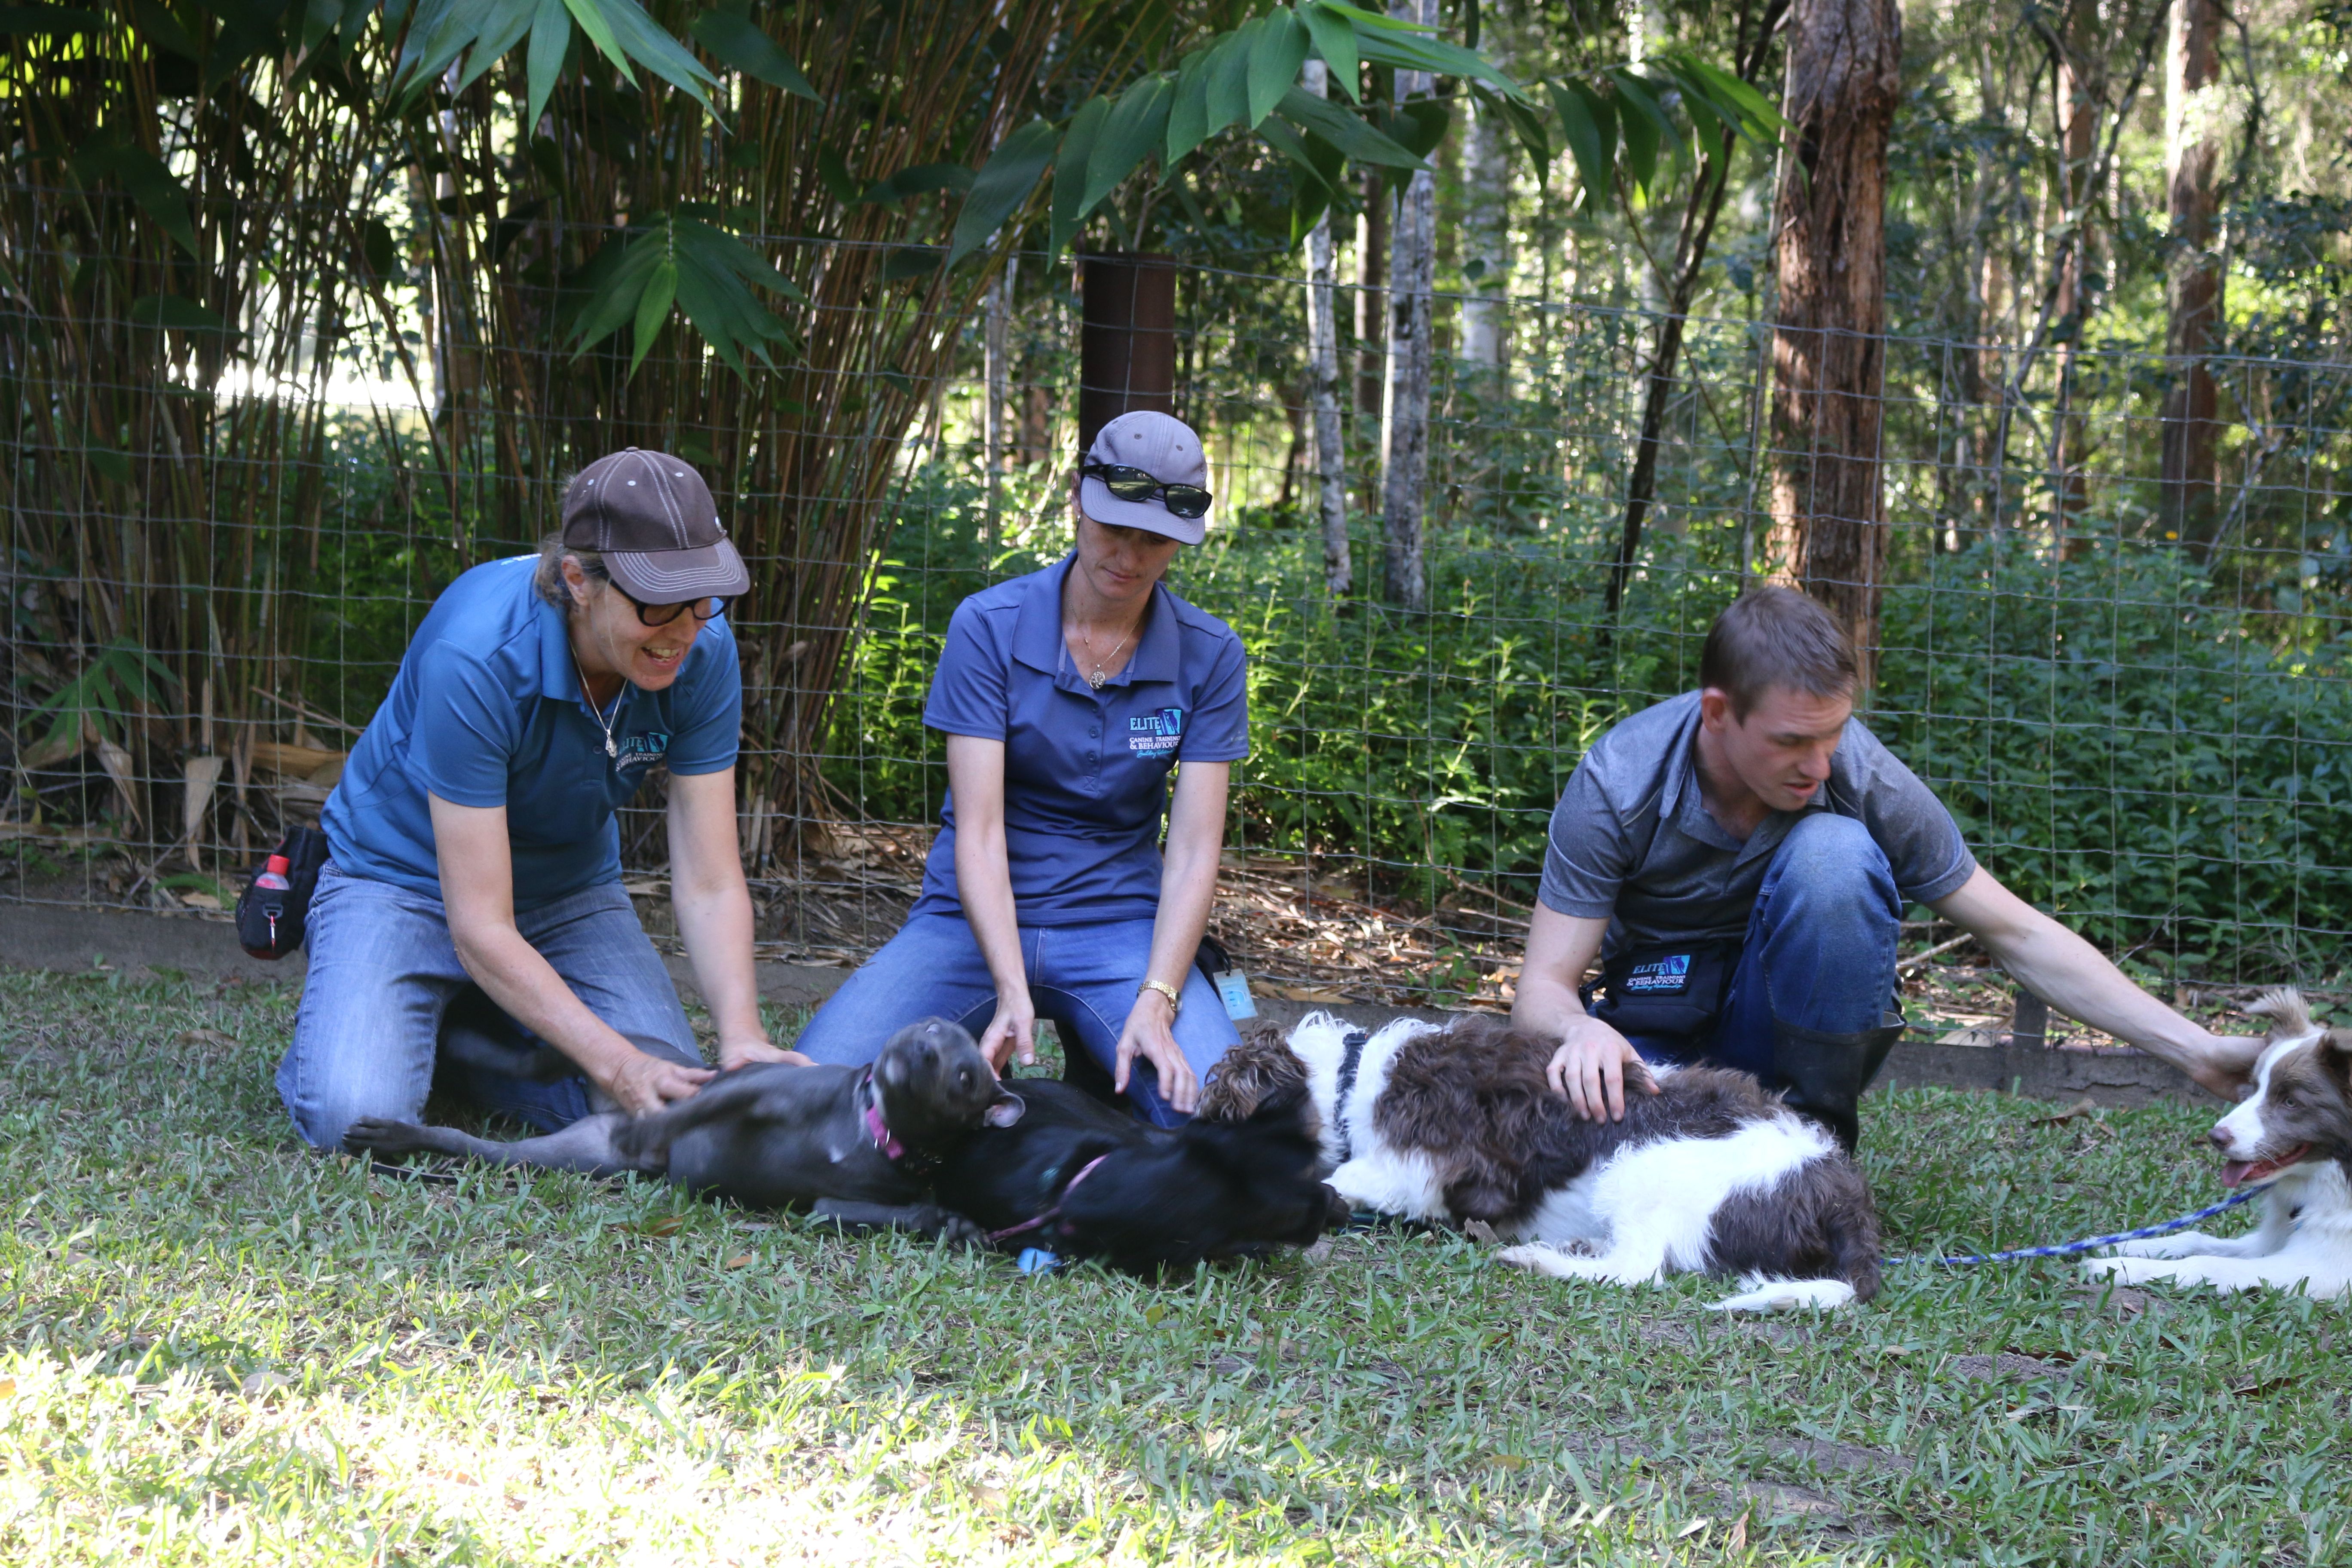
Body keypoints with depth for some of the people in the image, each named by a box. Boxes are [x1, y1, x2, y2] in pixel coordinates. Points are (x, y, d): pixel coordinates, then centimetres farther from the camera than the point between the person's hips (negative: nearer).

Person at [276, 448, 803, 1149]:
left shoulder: (702, 651, -19)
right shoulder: (475, 655, -34)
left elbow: (708, 884, -15)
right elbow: (480, 928, -32)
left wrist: (742, 1035, -34)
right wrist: (618, 1064, -40)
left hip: (568, 888, 5)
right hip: (408, 877, -4)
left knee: (674, 1108, -19)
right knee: (358, 1117, -29)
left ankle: (463, 1038, 8)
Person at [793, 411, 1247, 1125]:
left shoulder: (1208, 656, -2)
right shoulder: (990, 627, -9)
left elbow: (1193, 851, -6)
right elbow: (979, 833, -15)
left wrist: (1155, 1003, -22)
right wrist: (1013, 995, -29)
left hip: (1118, 926, 1)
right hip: (976, 919, -1)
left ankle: (1098, 1061, 10)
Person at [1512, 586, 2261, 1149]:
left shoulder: (1864, 779, -21)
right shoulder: (1617, 784, -22)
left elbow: (2016, 934, -12)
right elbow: (1544, 986, -20)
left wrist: (2195, 1048, -17)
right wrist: (1579, 1031, -46)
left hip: (1799, 1027, 1)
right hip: (1659, 1031, 0)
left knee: (1833, 852, -30)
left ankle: (1820, 1135, -15)